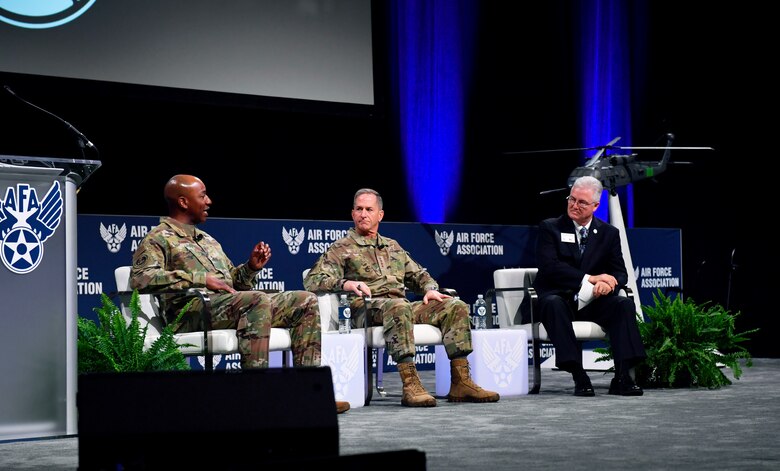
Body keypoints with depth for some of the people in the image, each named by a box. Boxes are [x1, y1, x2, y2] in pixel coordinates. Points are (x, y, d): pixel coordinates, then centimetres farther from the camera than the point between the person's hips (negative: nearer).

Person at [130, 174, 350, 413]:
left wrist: (251, 267, 11)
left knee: (305, 301, -3)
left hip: (230, 304, 9)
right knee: (258, 299, -36)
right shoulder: (158, 239, 5)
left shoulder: (207, 240, 32)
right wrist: (200, 278, -19)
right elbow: (140, 277, -14)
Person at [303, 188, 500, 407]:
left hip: (403, 306, 6)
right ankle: (410, 385, -47)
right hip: (368, 308, -6)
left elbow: (418, 274, 33)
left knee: (456, 306, -13)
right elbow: (312, 280, -3)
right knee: (399, 306, -41)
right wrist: (346, 284, -22)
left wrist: (430, 289, 8)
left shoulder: (393, 247, 29)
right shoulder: (341, 249, 10)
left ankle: (461, 382, -21)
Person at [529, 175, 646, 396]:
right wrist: (589, 279, -22)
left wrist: (607, 284, -22)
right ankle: (578, 376, -40)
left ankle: (622, 377, -30)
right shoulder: (550, 228, 1)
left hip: (592, 301, 3)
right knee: (553, 304, -37)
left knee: (625, 304, -26)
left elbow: (620, 273, 4)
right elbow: (549, 266, -14)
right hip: (559, 298, -3)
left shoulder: (609, 233, 11)